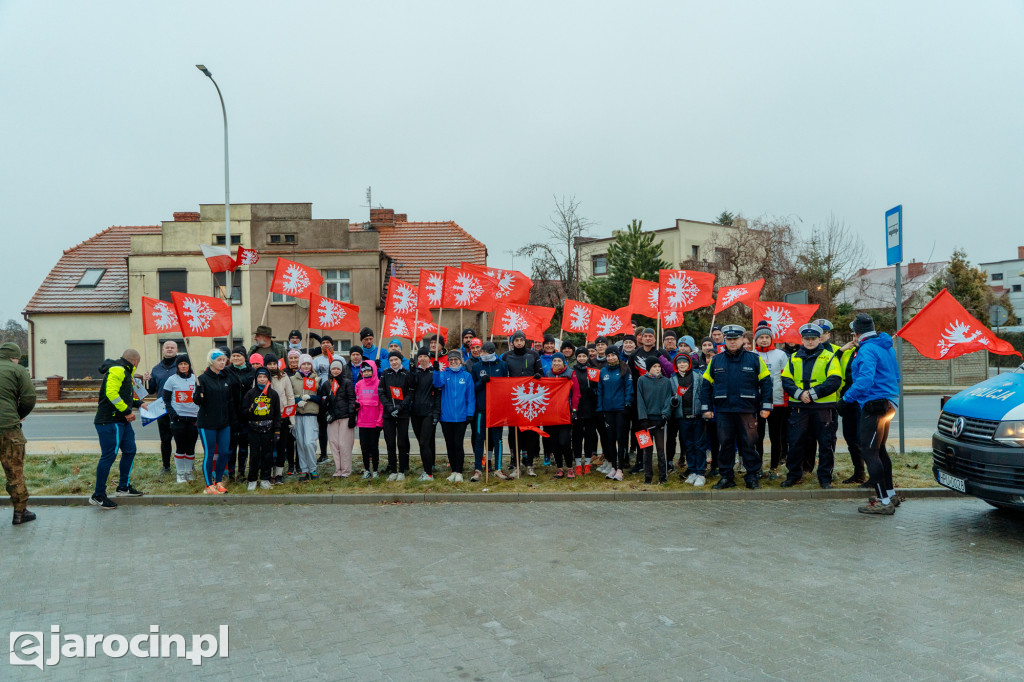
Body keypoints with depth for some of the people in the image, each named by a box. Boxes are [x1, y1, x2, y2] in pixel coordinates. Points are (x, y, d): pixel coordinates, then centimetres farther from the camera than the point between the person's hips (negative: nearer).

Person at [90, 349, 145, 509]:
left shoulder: (124, 372, 21)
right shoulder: (117, 370, -13)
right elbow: (111, 393, -25)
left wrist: (139, 403, 29)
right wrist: (127, 411, -21)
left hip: (122, 421, 11)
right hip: (110, 422, -11)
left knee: (129, 450, 15)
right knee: (109, 455, -8)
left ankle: (123, 487, 27)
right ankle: (98, 495, -1)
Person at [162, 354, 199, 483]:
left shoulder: (196, 379, 7)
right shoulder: (172, 379, 3)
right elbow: (166, 400, 5)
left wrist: (200, 415, 2)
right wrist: (172, 413, -9)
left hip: (193, 417, 2)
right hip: (178, 418, -1)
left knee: (191, 447, 5)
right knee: (180, 447, -1)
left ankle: (189, 471, 18)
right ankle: (180, 473, 10)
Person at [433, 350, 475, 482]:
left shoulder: (467, 376, 2)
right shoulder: (444, 374, 5)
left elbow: (471, 397, 2)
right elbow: (438, 384, -16)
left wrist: (470, 413, -5)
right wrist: (436, 371, -32)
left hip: (461, 416, -2)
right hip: (446, 417, 2)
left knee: (458, 445, -2)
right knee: (450, 445, 9)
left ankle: (459, 472, 8)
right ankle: (453, 471, 20)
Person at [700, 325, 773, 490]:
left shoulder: (754, 359, 4)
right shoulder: (715, 361, 9)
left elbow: (766, 382, 4)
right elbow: (706, 384, 11)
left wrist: (766, 407, -2)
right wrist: (706, 408, 6)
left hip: (747, 410, -2)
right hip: (723, 411, 2)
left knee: (748, 444, 2)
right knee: (725, 444, 6)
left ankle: (753, 476, 14)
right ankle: (726, 476, 16)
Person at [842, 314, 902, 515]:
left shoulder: (867, 350, -16)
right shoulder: (886, 347, 15)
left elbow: (865, 380, -27)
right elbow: (896, 376, 24)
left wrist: (846, 398, -16)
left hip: (874, 405, -10)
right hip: (887, 403, 10)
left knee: (869, 452, -7)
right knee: (879, 450, 20)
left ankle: (884, 501, -6)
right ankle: (890, 493, 29)